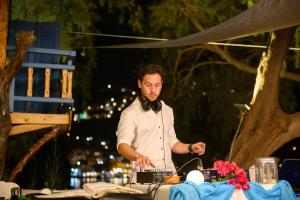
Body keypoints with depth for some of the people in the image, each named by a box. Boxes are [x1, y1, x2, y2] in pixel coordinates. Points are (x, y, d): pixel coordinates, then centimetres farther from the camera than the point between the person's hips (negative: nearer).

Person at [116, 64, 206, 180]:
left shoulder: (167, 111, 18)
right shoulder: (130, 113, -2)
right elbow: (122, 145, -13)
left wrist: (190, 148, 10)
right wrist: (138, 156, -32)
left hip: (170, 174, 5)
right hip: (145, 176, -5)